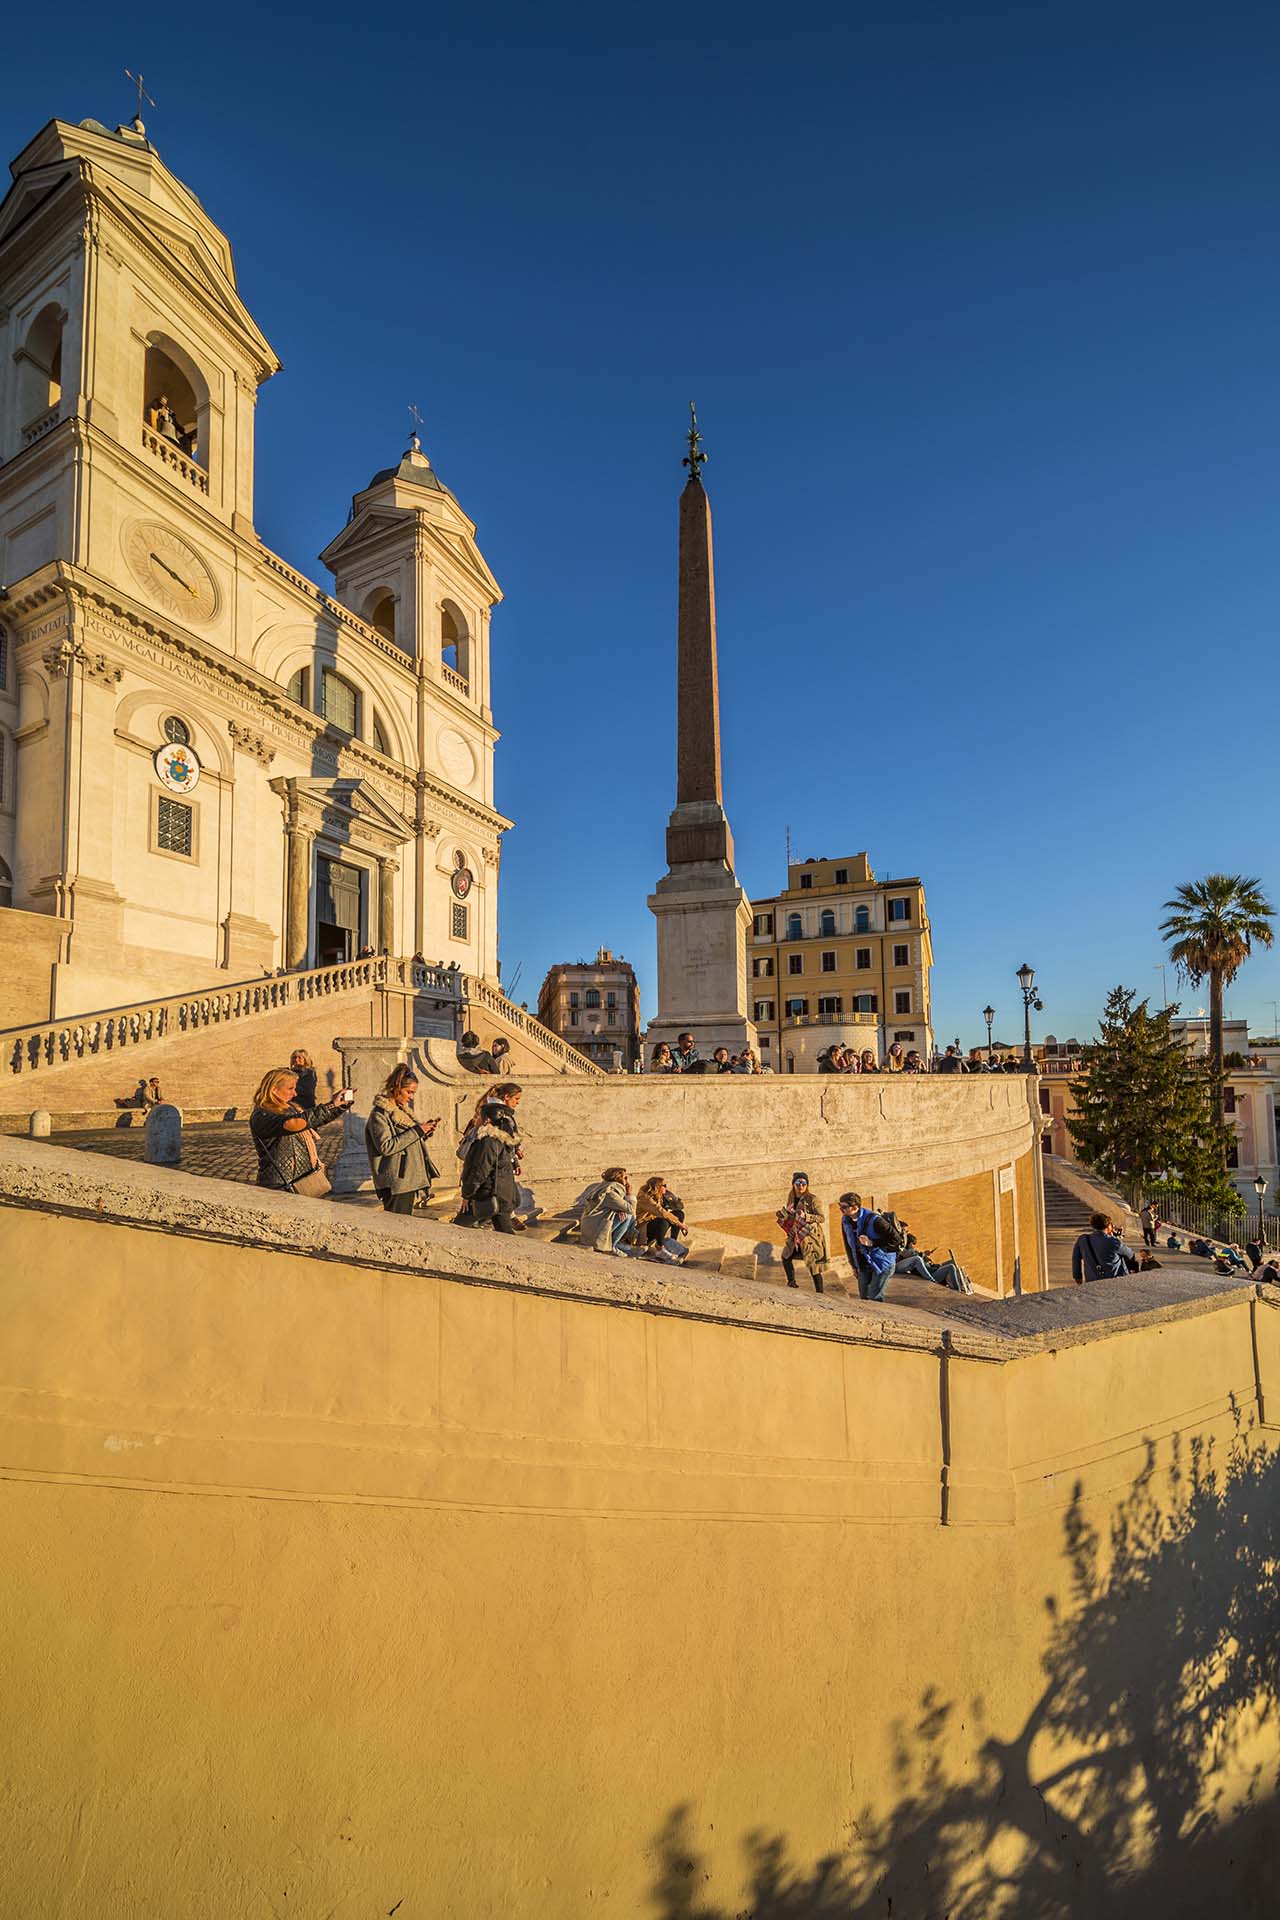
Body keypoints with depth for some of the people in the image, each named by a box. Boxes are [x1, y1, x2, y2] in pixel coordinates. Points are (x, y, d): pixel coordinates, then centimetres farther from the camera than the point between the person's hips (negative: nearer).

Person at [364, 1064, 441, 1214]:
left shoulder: (403, 1109, 15)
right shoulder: (380, 1114, -11)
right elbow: (386, 1147, -20)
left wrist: (426, 1131, 3)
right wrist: (417, 1131, -19)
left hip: (409, 1179, 9)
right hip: (395, 1183, -8)